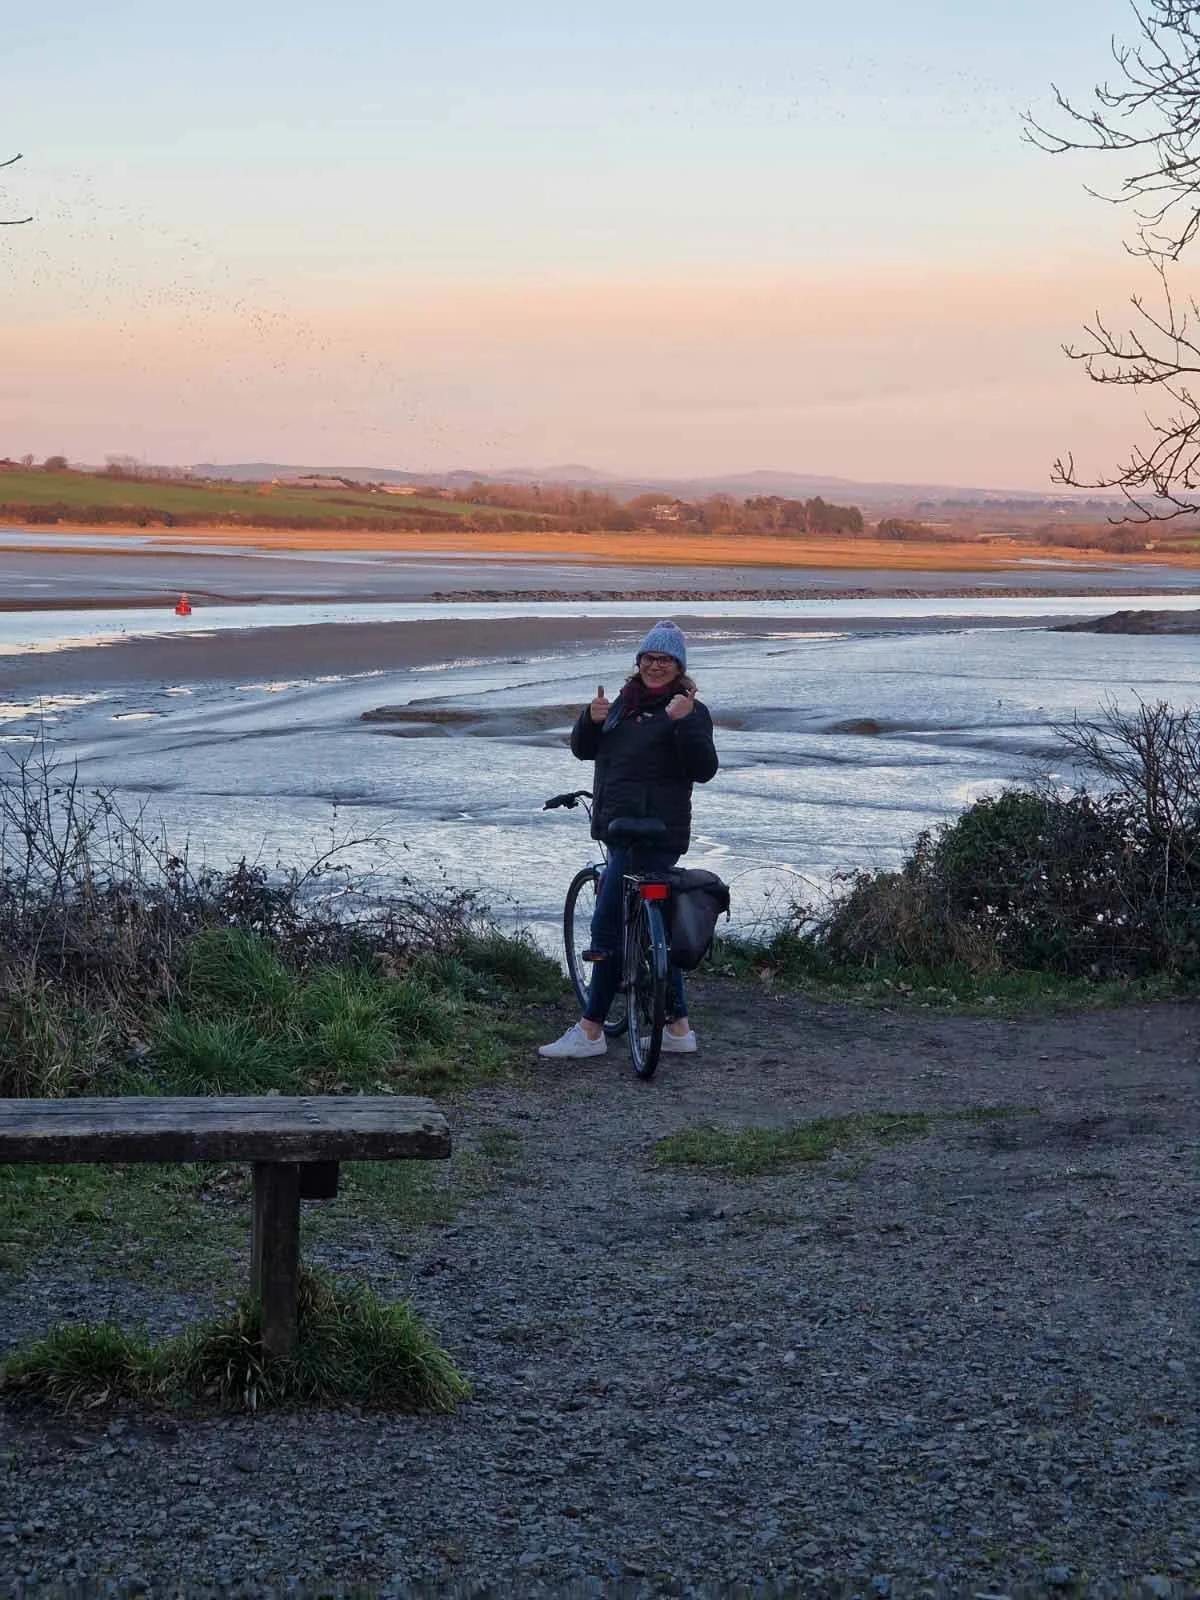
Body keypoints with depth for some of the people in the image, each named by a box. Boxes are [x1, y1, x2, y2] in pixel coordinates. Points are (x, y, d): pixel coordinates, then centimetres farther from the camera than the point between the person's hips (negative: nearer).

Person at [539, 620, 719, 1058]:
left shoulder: (690, 711, -6)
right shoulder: (626, 702, 16)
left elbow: (703, 770, -17)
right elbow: (583, 750, 15)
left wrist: (684, 723, -28)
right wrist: (591, 719, -4)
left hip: (654, 835, -8)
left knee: (608, 926, -10)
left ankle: (590, 1031, -5)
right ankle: (678, 1028, 17)